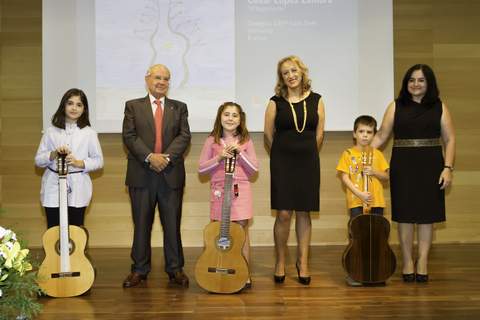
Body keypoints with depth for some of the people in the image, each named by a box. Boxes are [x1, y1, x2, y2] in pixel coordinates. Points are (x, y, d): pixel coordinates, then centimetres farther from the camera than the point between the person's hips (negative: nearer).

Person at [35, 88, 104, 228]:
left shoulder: (89, 133, 1)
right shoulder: (51, 131, 4)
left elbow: (98, 161, 3)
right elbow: (38, 160, 5)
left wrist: (79, 163, -13)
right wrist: (54, 154, -13)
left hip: (78, 190, -1)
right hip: (53, 189, 1)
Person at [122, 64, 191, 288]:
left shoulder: (179, 108, 12)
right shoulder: (133, 106, 8)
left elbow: (184, 136, 0)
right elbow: (129, 136, -3)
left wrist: (166, 156, -15)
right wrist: (150, 157, -16)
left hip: (171, 174, 1)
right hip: (141, 175, -1)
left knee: (172, 224, 5)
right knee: (141, 224, 6)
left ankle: (175, 269, 15)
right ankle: (140, 269, 17)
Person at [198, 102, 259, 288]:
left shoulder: (246, 142, 6)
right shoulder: (212, 141, 5)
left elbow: (254, 169, 2)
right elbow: (201, 169, 2)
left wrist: (239, 153, -9)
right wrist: (219, 158, -11)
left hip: (241, 190, 0)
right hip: (219, 191, 0)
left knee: (242, 229, 0)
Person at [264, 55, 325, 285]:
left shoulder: (316, 100, 5)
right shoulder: (276, 102, 0)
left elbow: (319, 134, 10)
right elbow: (268, 135, 4)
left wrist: (307, 154, 12)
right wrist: (282, 156, 10)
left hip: (308, 162, 2)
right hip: (282, 162, -2)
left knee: (304, 213, 6)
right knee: (283, 214, -4)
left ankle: (302, 261, 18)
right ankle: (280, 262, 13)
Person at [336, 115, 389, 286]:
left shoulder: (377, 154, 9)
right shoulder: (348, 154, 0)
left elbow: (386, 177, 11)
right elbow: (345, 177, -6)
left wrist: (374, 172, -9)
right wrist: (360, 194, -16)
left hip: (376, 201, 3)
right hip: (356, 201, -3)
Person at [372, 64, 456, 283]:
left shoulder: (439, 107, 5)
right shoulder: (396, 106, 6)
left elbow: (449, 140, 3)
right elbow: (381, 137, 3)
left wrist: (447, 168, -7)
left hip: (430, 166, 0)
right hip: (403, 166, 0)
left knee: (427, 214, 4)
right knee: (405, 215, 3)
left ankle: (423, 261, 16)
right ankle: (407, 261, 16)